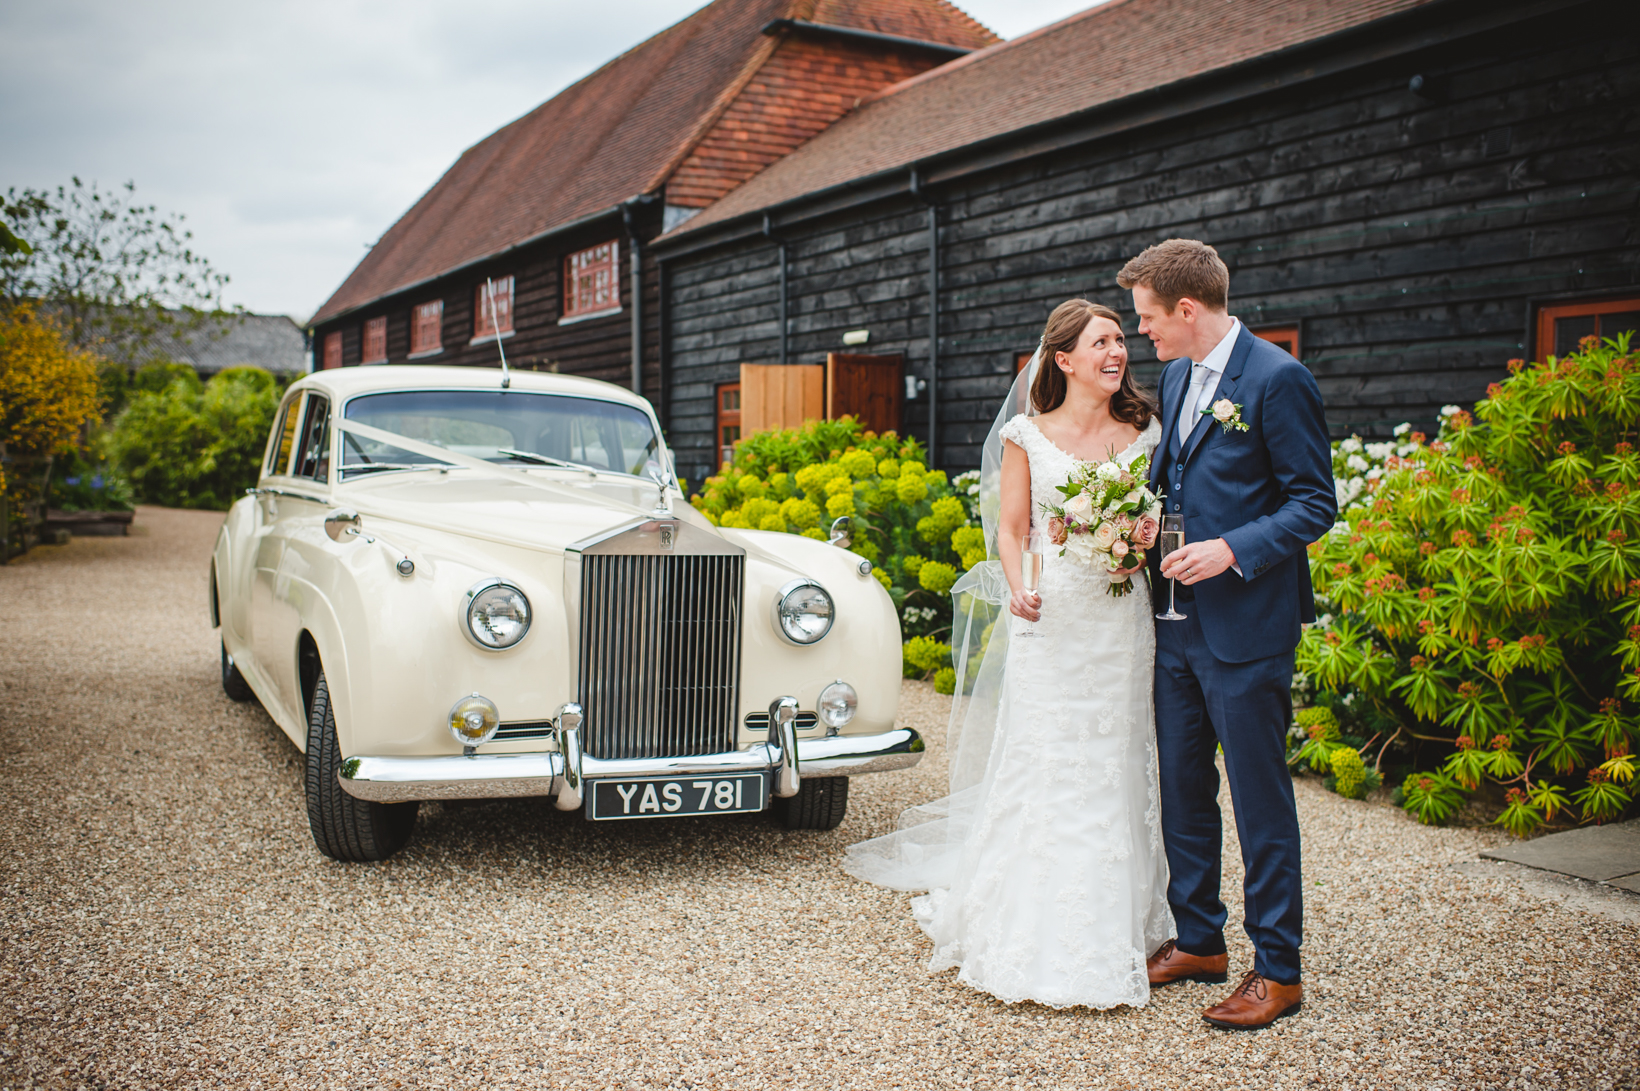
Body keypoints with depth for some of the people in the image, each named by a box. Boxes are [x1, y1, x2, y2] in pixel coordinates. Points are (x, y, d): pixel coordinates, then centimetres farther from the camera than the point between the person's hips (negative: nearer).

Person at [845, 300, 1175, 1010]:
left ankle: (1113, 923, 19)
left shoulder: (1144, 433, 9)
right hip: (1050, 618, -2)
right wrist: (1016, 591, -15)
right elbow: (1009, 529, 2)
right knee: (1040, 769, -2)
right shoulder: (1026, 436, 3)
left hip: (1122, 623, 2)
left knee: (1115, 771, 7)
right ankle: (1033, 935, 9)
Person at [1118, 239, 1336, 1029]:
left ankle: (1277, 969, 15)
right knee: (1181, 787, 15)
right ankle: (1198, 940, 30)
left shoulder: (1277, 379, -13)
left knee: (1259, 799, 2)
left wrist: (1232, 550, -23)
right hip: (1178, 618, 8)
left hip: (1247, 625, -8)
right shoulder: (1177, 376, 12)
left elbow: (1314, 504, -13)